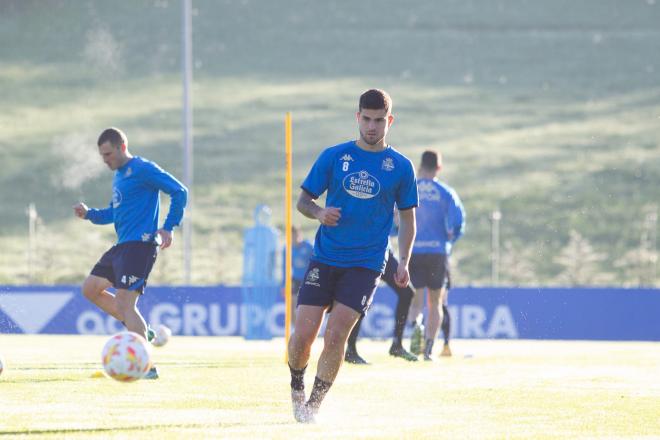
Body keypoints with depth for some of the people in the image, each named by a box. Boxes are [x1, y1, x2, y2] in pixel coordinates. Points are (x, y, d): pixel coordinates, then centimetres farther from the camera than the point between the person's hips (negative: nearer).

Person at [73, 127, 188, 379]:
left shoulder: (143, 170, -11)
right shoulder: (118, 176, 18)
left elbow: (179, 192, -13)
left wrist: (168, 228, -17)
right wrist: (89, 214, 12)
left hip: (140, 243, -10)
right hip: (122, 245, 10)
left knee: (123, 302, -16)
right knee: (90, 289, 15)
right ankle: (140, 330, 15)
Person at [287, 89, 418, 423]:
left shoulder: (400, 167, 4)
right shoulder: (334, 156, 4)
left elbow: (407, 217, 11)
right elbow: (303, 199, 9)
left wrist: (404, 262, -1)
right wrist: (319, 213, -14)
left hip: (366, 265, -1)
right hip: (324, 259, 1)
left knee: (335, 336, -14)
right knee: (302, 335, -6)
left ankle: (313, 405, 3)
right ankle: (296, 384, 25)